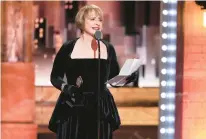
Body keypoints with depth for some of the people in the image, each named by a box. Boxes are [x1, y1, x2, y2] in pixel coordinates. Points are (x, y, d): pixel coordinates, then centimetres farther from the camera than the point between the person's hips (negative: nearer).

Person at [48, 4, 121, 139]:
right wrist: (66, 88, -14)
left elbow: (114, 76, 19)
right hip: (73, 109, -2)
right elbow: (55, 77, 4)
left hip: (100, 108, 2)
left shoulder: (108, 48, 6)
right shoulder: (68, 48, -1)